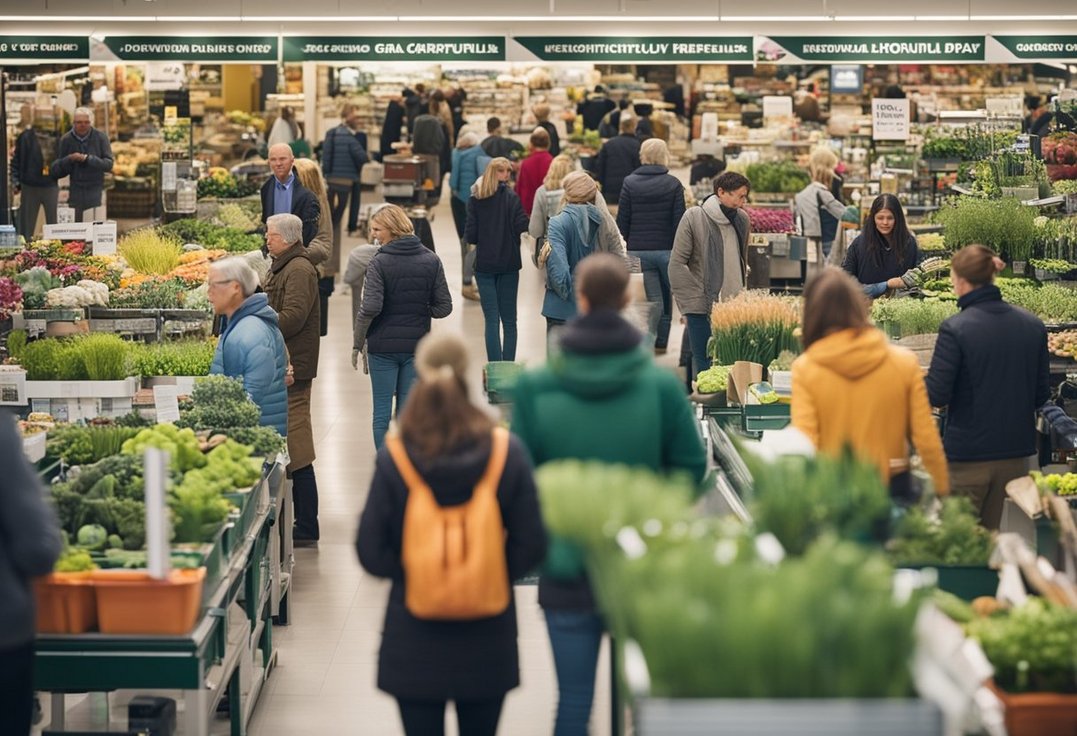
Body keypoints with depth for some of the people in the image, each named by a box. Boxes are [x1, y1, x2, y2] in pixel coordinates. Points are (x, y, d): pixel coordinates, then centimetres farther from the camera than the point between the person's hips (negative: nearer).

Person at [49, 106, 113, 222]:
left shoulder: (100, 138, -2)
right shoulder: (66, 140, 2)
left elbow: (108, 164, -10)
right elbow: (56, 169, 4)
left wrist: (87, 159, -21)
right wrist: (69, 159, -17)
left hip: (95, 190, -2)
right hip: (76, 190, 2)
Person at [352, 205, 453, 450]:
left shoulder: (379, 263, -12)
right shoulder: (431, 261, 0)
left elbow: (371, 308, -19)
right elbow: (444, 307, -1)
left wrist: (357, 343, -8)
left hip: (383, 346, -3)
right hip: (417, 346, 3)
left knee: (382, 411, 5)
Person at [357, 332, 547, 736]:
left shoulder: (392, 460, -12)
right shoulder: (507, 453, -10)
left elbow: (370, 552, -8)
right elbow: (531, 546, -6)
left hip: (414, 643, -1)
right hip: (487, 642, 1)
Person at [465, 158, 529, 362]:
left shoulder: (475, 200, -3)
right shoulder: (511, 197, -8)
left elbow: (470, 236, -6)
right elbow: (523, 226, -16)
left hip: (484, 264, 1)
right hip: (509, 263, -1)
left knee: (492, 320, 2)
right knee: (509, 321, 9)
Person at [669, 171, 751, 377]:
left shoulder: (742, 219, 8)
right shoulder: (694, 218, -6)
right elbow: (676, 264, -6)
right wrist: (688, 304, -10)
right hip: (702, 307, -4)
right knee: (705, 364, -1)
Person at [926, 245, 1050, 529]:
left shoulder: (955, 329, -15)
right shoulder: (1033, 326, 1)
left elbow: (937, 395, -15)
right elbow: (1041, 395, 6)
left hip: (968, 455, -5)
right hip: (1016, 452, 5)